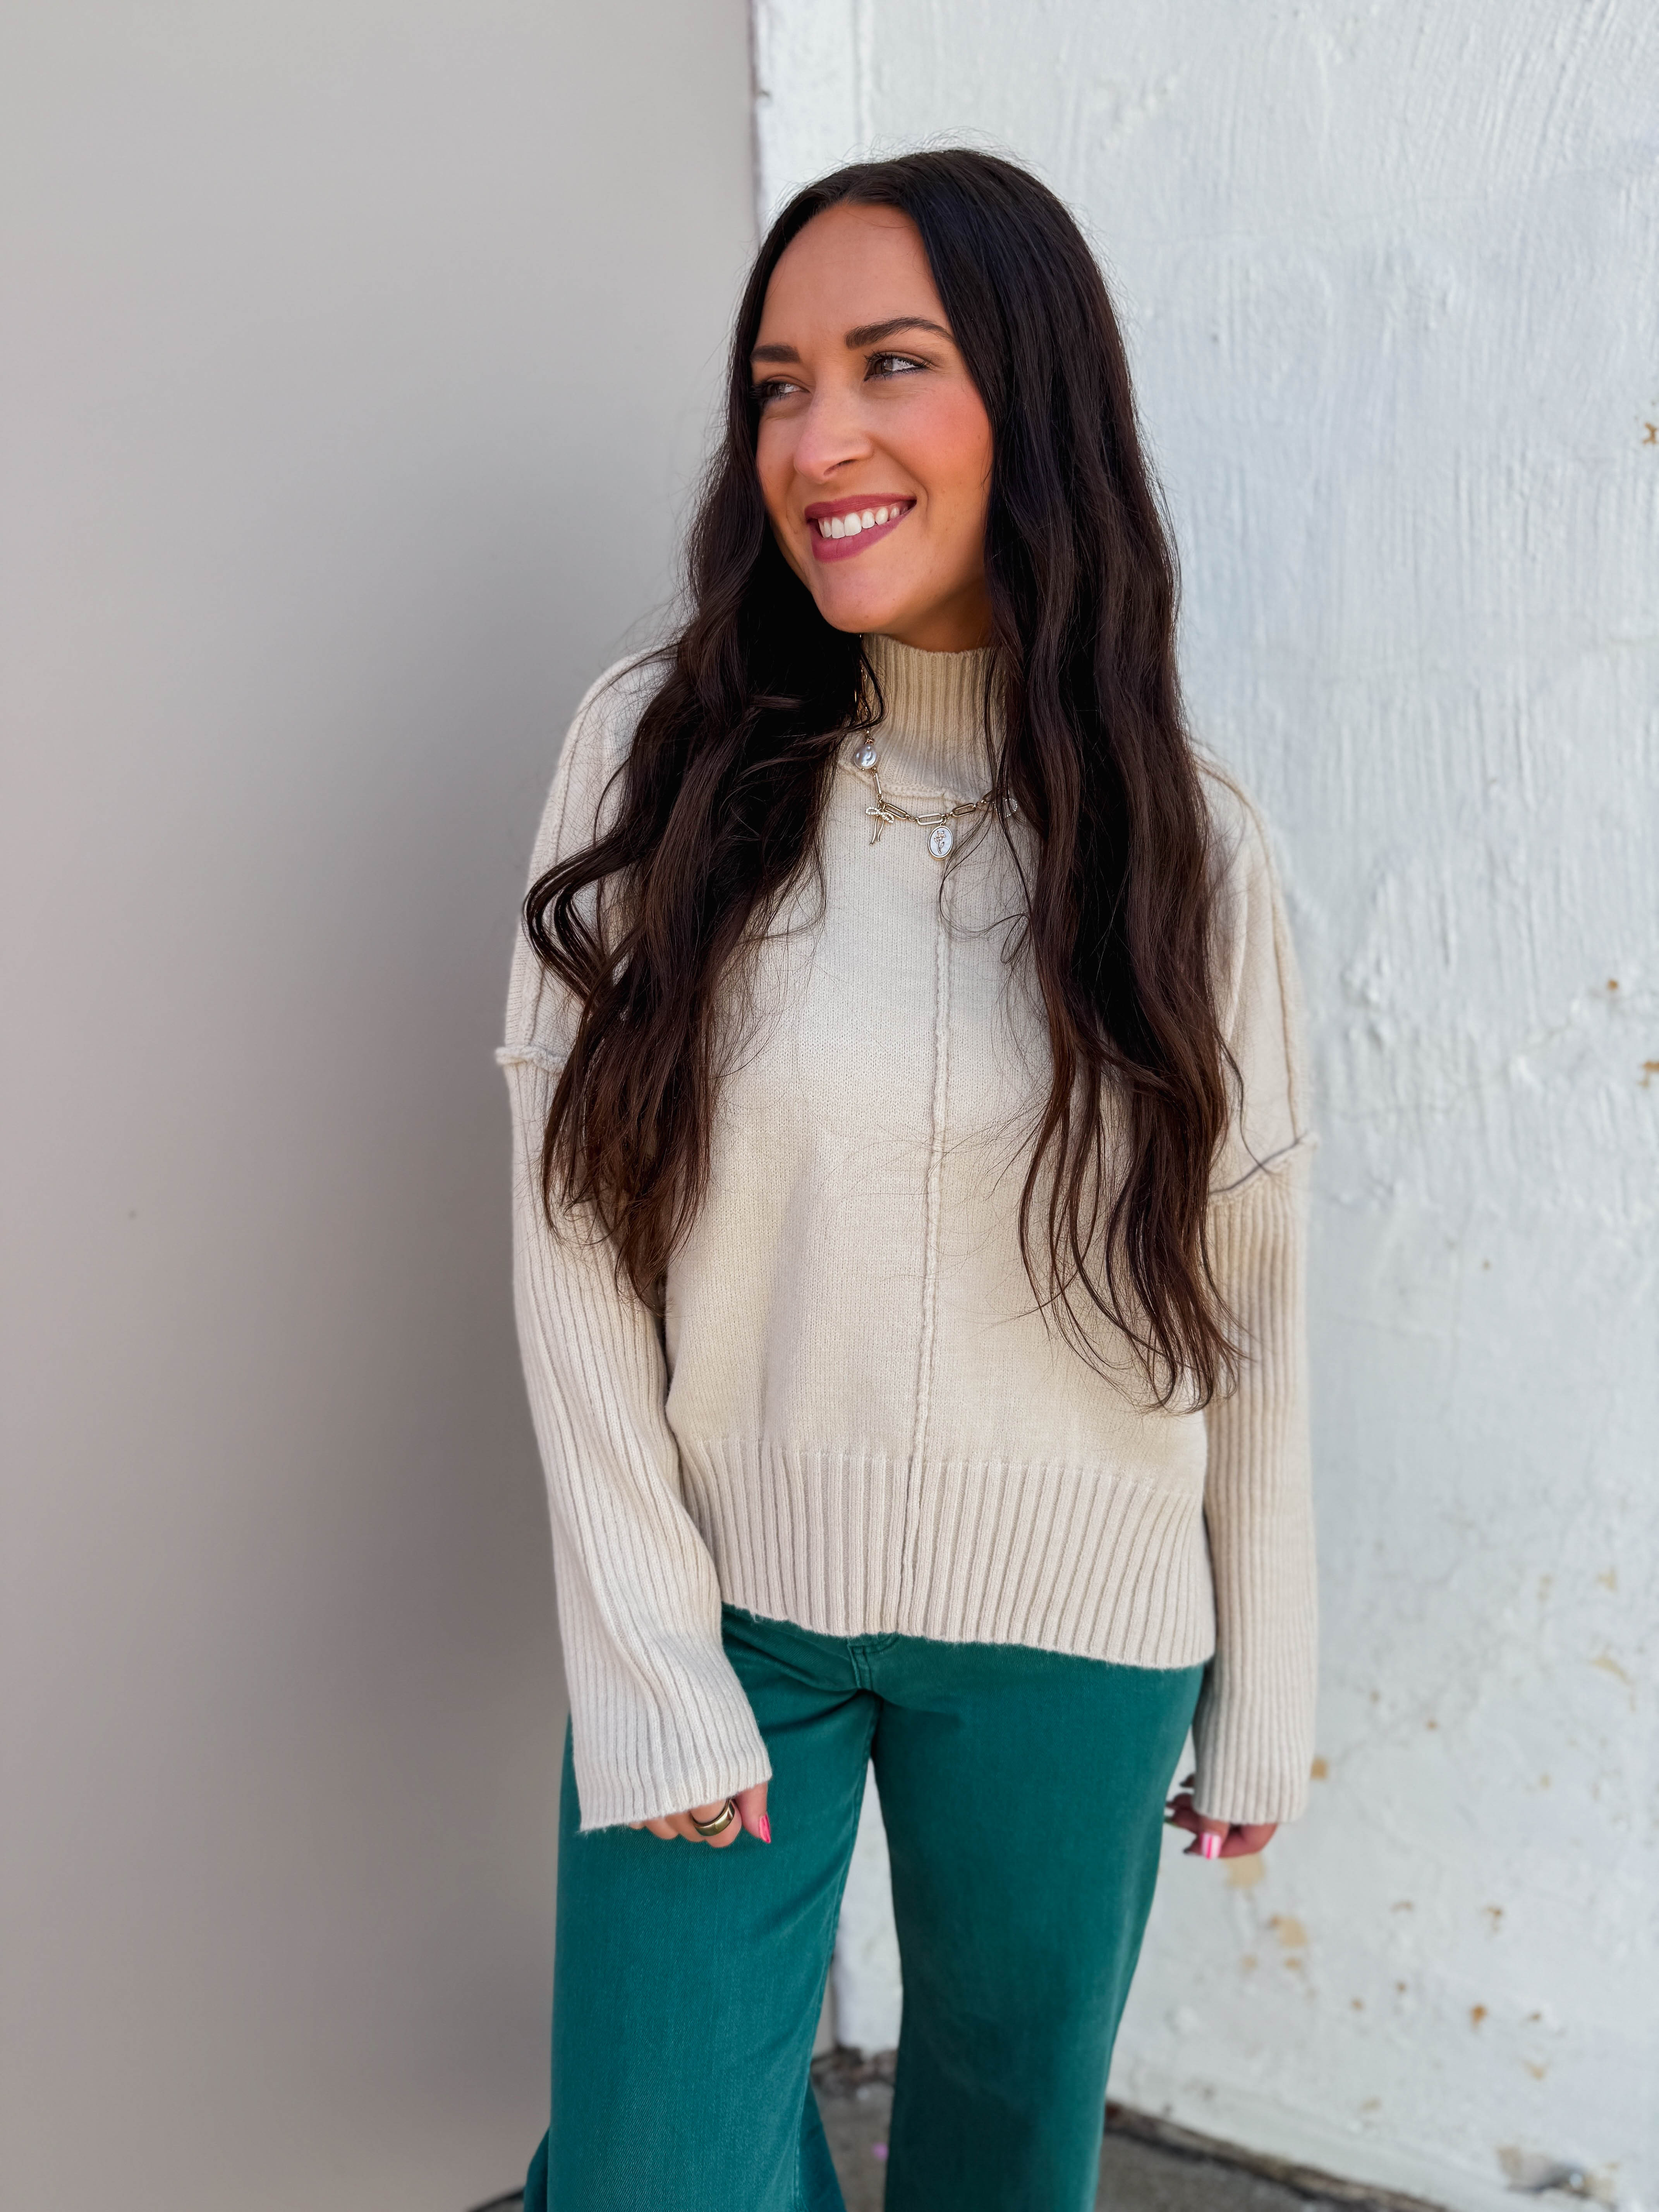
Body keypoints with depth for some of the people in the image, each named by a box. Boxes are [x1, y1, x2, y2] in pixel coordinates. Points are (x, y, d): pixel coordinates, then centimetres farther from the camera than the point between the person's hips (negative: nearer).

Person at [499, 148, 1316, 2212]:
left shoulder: (1184, 840, -4)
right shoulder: (659, 754, -8)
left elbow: (1246, 1302, 1)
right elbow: (575, 1245, -9)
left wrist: (1262, 1704, 5)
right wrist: (653, 1676, -11)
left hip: (1073, 1637, 2)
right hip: (722, 1600, -1)